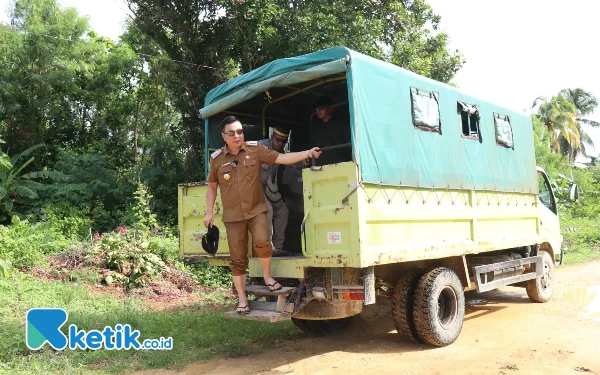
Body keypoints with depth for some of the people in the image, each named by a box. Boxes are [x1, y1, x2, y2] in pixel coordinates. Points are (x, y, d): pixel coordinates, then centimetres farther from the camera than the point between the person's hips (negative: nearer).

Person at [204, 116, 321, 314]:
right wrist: (209, 212, 8)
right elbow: (212, 186, 12)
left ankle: (267, 276, 3)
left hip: (256, 210, -1)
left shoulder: (255, 149, -3)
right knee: (237, 259, 6)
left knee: (262, 241, -27)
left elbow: (281, 158, -9)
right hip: (233, 216, 1)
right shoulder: (217, 158, 1)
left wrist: (307, 153, -21)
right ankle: (242, 300, 20)